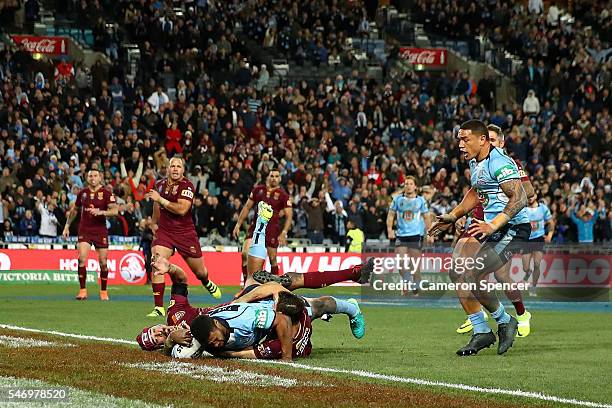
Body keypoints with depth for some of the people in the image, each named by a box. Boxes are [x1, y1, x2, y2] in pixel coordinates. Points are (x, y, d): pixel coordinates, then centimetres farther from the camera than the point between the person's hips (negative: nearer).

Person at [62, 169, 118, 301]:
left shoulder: (106, 193, -2)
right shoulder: (82, 193, 7)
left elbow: (115, 210, -12)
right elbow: (73, 210, 20)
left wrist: (101, 212, -27)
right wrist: (67, 226, 17)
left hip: (101, 231, -1)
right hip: (84, 230, 1)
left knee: (103, 262, 1)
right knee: (81, 258, -16)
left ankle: (103, 291, 18)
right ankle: (83, 291, -9)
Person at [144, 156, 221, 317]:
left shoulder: (186, 186, -14)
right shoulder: (160, 184, 3)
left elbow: (182, 209, -27)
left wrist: (160, 199, -25)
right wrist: (154, 223, 31)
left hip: (185, 233, -3)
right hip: (164, 231, 3)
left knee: (199, 271, 12)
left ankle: (207, 283, 52)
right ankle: (159, 308, -16)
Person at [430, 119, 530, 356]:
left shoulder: (498, 163, -19)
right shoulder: (475, 162, 12)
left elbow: (519, 199, -27)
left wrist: (492, 226, -34)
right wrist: (454, 216, 23)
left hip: (512, 229, -10)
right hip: (491, 227, 10)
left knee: (472, 275, -20)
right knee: (457, 271, 1)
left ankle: (504, 322, 2)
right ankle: (481, 332, 8)